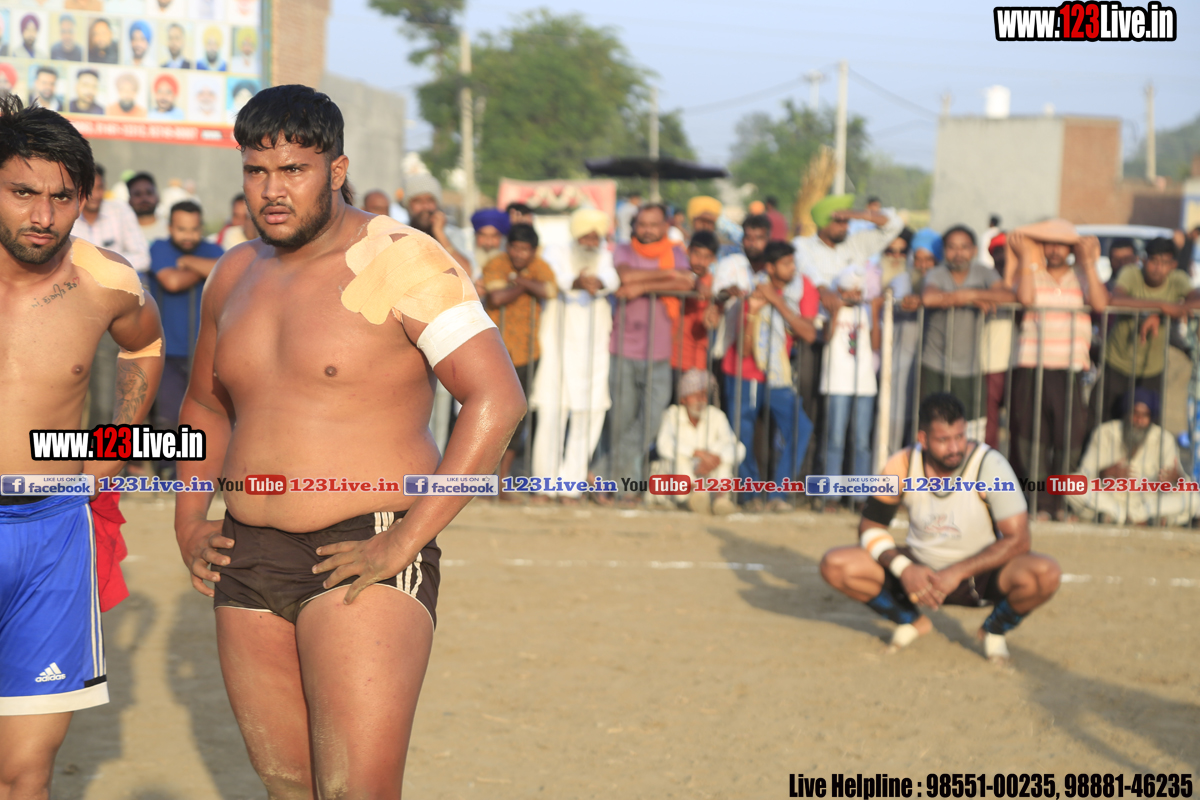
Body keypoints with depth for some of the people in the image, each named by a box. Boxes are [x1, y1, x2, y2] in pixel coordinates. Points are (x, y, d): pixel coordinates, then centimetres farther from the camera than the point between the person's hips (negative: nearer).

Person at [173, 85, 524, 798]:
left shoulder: (401, 263, -9)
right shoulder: (235, 276, 12)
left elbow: (498, 399, -17)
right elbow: (206, 406, 29)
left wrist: (405, 541, -19)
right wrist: (189, 521, 14)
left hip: (367, 559, -7)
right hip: (249, 562, 7)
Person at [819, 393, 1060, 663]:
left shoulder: (989, 466, -21)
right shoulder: (901, 466, -13)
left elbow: (1018, 540, -21)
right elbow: (870, 527, -4)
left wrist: (957, 573, -28)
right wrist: (903, 569, -22)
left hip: (980, 570, -2)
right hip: (919, 570, 3)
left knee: (1045, 574, -33)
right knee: (835, 565, -18)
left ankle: (994, 630, 0)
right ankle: (912, 621, 8)